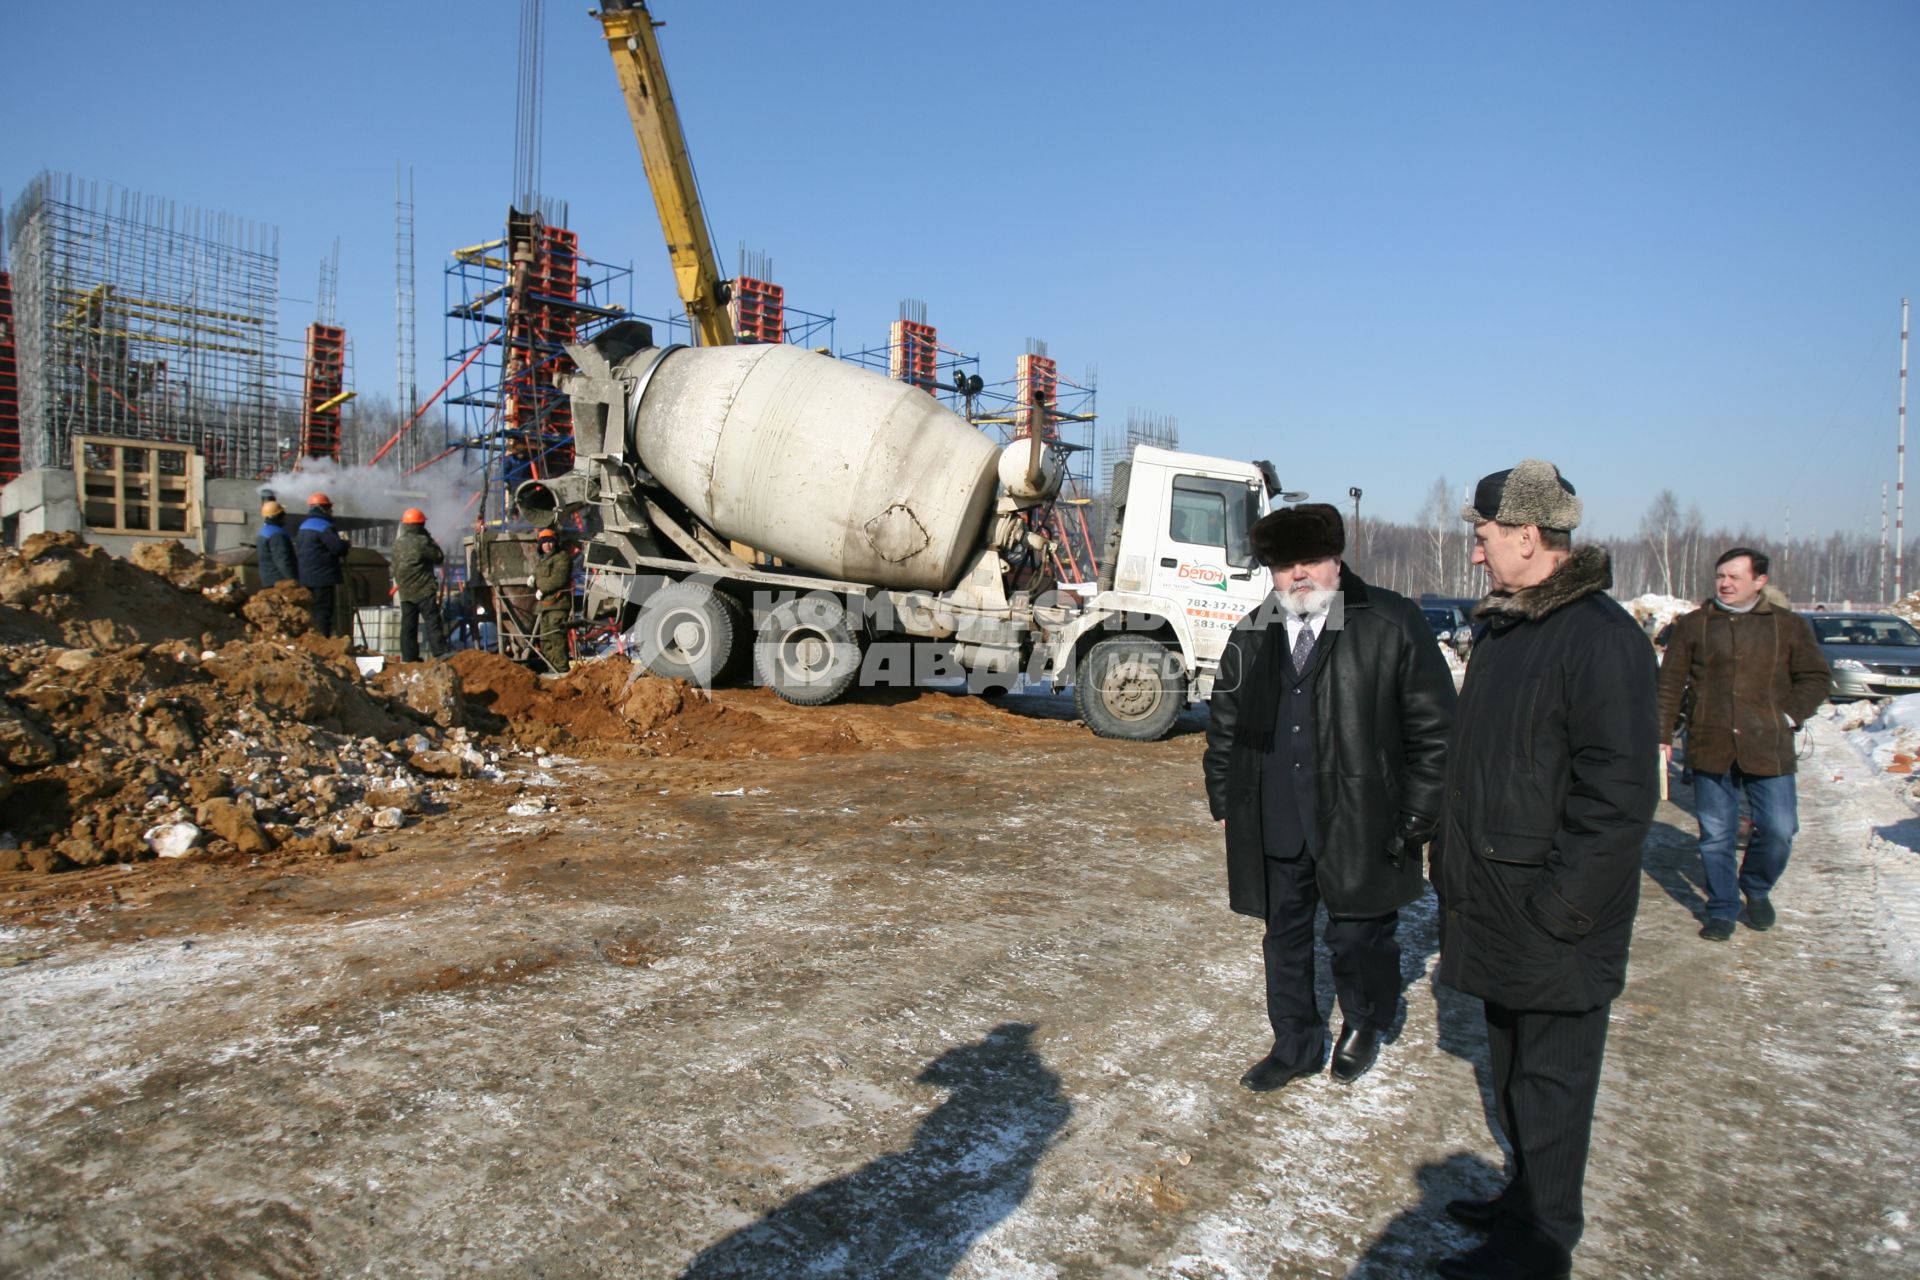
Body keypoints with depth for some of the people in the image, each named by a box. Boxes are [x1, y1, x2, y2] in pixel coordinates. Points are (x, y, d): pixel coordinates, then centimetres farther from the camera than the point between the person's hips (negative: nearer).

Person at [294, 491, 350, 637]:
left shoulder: (304, 525, 16)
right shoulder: (324, 526, -14)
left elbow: (298, 550, 22)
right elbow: (338, 548, -21)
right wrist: (345, 542, 2)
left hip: (306, 577, 9)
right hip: (322, 577, -9)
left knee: (313, 611, 15)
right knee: (323, 611, -7)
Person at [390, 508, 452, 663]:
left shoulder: (398, 543, 10)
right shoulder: (422, 541, -12)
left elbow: (395, 566, 16)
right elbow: (439, 557, -4)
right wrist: (431, 539, 4)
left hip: (405, 592, 7)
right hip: (424, 591, -7)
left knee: (408, 624, 8)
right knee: (433, 621, -7)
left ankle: (409, 656, 10)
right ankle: (440, 651, -13)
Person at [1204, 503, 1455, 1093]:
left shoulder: (1392, 624, -6)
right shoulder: (1253, 636, 8)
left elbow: (1433, 727, -4)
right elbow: (1225, 724, 17)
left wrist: (1416, 816, -7)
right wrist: (1225, 798, 12)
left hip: (1358, 825, -4)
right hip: (1276, 827, 4)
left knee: (1358, 935, 8)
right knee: (1284, 939, 15)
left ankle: (1363, 1025, 39)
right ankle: (1295, 1047, 35)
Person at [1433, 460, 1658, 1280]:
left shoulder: (1601, 637, -19)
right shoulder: (1503, 626, 10)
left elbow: (1618, 798, -22)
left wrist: (1557, 906, -20)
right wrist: (1454, 862, 14)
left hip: (1552, 924, -9)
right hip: (1493, 903, 9)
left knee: (1550, 1077, 7)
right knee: (1510, 1062, 21)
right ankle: (1527, 1195, 39)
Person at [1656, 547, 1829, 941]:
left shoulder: (1789, 625, 6)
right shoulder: (1693, 625, 6)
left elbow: (1816, 678, 11)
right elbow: (1670, 684, 7)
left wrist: (1789, 716, -3)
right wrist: (1663, 735, 2)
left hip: (1768, 750, 0)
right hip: (1709, 749, 0)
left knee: (1778, 829, 0)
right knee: (1716, 835, 5)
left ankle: (1757, 888, 29)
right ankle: (1722, 910, 19)